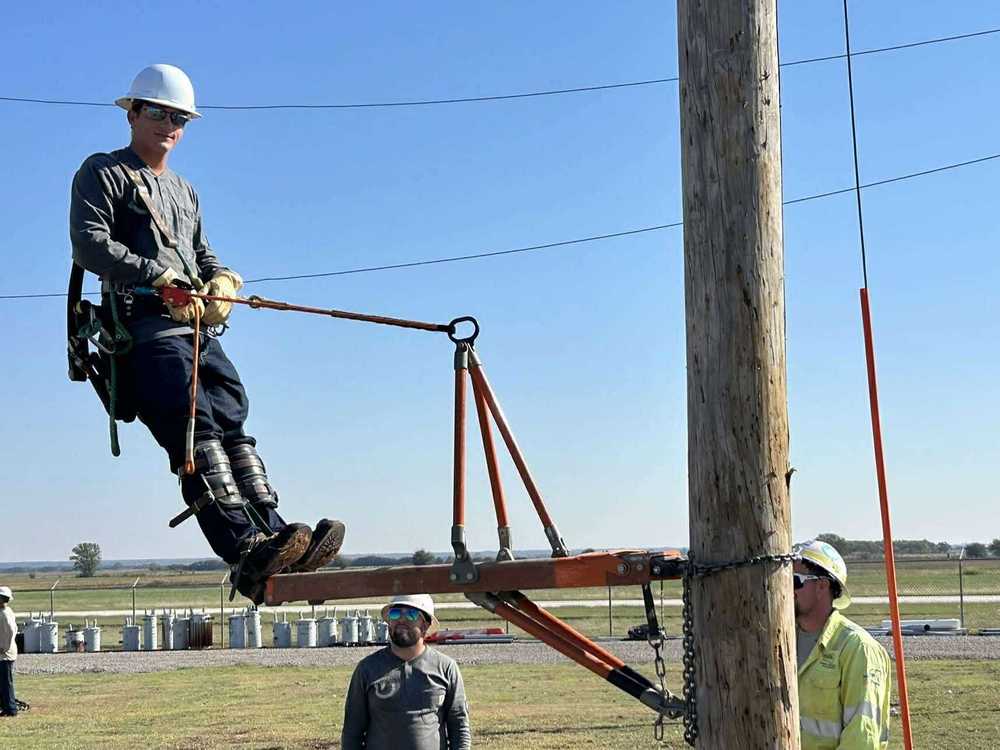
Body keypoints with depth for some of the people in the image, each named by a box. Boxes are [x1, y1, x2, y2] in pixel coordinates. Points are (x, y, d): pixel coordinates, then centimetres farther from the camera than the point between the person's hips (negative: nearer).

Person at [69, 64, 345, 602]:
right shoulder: (103, 173, 9)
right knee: (195, 430, -22)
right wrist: (159, 277, -17)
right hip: (144, 330, -7)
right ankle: (247, 555, -34)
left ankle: (273, 535, -16)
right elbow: (89, 244, -6)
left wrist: (221, 280, 5)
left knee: (231, 429, -8)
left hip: (198, 330, 7)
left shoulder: (184, 191, 32)